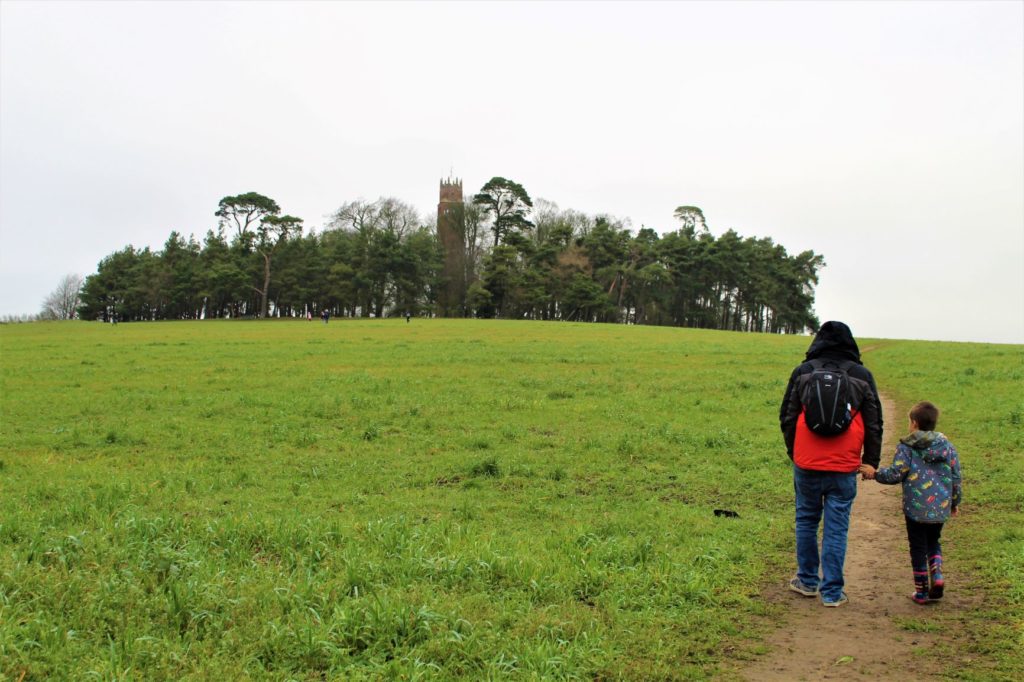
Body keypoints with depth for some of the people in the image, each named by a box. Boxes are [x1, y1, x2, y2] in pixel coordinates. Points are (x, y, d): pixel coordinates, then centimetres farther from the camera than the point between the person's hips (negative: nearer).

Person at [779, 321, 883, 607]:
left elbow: (787, 416, 9)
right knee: (836, 529, 4)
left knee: (806, 521, 15)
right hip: (844, 468, 0)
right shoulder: (862, 375, 4)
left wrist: (792, 452, 22)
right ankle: (832, 591, 8)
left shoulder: (802, 372, 4)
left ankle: (807, 580, 24)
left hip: (806, 464, 0)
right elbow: (874, 423, 7)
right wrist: (871, 462, 14)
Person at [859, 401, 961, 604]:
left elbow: (895, 474, -12)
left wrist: (875, 473, 3)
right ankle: (937, 575, 3)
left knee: (918, 547, 8)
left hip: (916, 508, -4)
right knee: (934, 542, 24)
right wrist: (955, 502, 19)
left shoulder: (906, 447, -9)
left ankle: (922, 591, 14)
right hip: (941, 509, 4)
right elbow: (956, 477, 7)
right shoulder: (947, 446, 4)